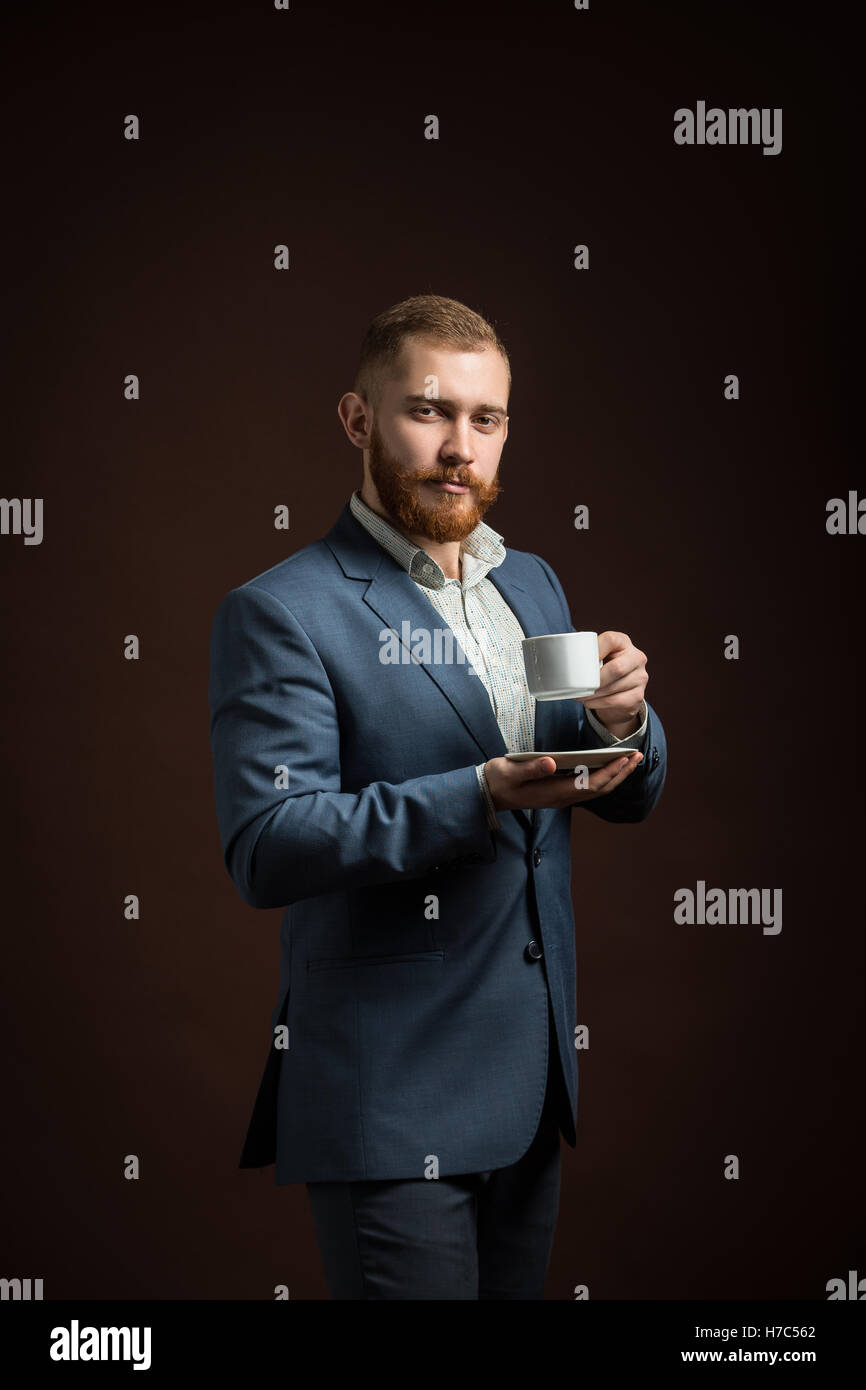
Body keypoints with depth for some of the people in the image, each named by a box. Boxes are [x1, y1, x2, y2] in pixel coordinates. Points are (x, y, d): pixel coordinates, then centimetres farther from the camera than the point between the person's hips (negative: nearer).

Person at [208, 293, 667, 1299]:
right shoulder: (281, 614, -11)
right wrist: (483, 797, -28)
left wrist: (623, 720, -9)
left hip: (534, 1082, 7)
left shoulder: (533, 585, 12)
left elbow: (628, 799, 15)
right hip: (392, 1095, -7)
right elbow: (264, 853, -20)